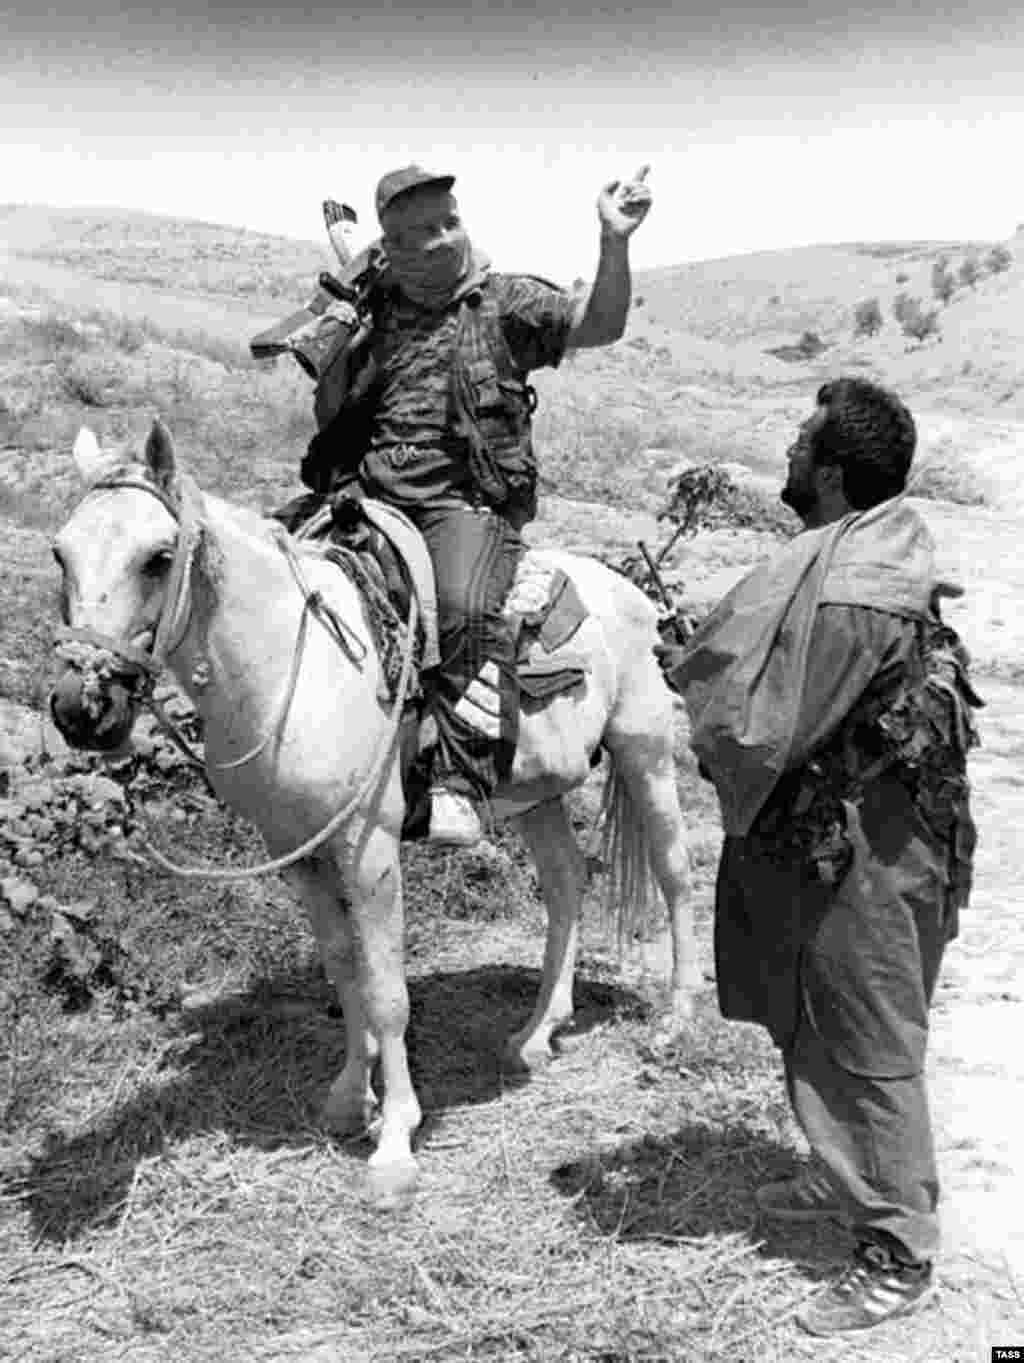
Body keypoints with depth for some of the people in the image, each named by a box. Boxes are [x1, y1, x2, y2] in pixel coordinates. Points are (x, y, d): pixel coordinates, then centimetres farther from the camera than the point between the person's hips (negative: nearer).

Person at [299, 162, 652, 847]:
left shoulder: (507, 302, 12)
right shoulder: (373, 312, 20)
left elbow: (599, 325, -2)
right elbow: (330, 417, 24)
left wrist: (615, 244, -15)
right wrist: (331, 341, 8)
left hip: (466, 501, -4)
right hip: (367, 493, 5)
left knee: (464, 608, -32)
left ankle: (460, 783, -29)